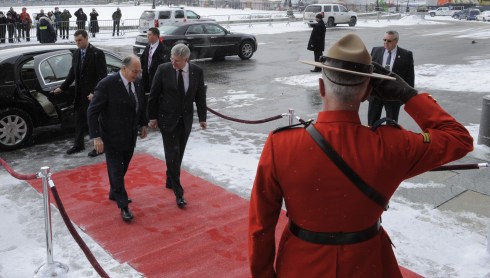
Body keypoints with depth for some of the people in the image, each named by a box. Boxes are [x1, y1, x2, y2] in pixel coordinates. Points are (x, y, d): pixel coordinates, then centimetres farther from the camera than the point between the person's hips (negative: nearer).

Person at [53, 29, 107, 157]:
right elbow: (72, 73, 16)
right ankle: (78, 145, 27)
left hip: (93, 94, -6)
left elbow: (102, 76, -15)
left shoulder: (97, 53, -12)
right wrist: (62, 88, 12)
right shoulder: (76, 53, 8)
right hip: (80, 94, 6)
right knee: (79, 120, 14)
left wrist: (94, 92, -21)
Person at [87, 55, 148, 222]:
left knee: (123, 169, 19)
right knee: (116, 171, 2)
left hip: (130, 136, 6)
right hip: (112, 138, -6)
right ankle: (123, 206, 11)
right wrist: (96, 137, -21)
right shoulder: (107, 85, -21)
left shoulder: (137, 82, -2)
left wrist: (144, 124, 13)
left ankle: (114, 193, 40)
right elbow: (92, 112, -18)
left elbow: (142, 104, 16)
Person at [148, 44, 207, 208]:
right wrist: (152, 116, -2)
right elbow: (154, 94, -4)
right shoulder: (163, 69, -12)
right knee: (173, 154, -6)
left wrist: (202, 117, 6)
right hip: (167, 119, -3)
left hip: (186, 120, 3)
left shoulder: (197, 71, -6)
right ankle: (178, 192, 0)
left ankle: (170, 181, 32)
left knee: (179, 154, 12)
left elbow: (200, 95, 3)